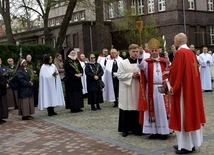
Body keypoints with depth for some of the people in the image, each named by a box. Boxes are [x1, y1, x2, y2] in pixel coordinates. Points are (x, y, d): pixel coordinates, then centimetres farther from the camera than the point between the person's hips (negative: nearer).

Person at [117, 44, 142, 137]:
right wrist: (131, 75, -13)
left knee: (137, 108, 3)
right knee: (126, 109, 0)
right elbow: (119, 75, -5)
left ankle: (136, 128, 15)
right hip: (126, 90, -2)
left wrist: (139, 75, -14)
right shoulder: (123, 63, 1)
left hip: (138, 89, 2)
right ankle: (125, 129, 10)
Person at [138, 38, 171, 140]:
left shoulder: (164, 61, 8)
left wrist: (168, 63, -12)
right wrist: (141, 55, -30)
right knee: (153, 109, 4)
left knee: (163, 109, 2)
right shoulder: (147, 62, 4)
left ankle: (164, 131, 7)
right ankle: (154, 131, 10)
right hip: (151, 89, 0)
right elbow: (141, 66, -17)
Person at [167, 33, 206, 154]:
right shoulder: (191, 53, 12)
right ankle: (192, 142, 20)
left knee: (184, 116, -2)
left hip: (183, 89, -9)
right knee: (191, 114, 13)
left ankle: (186, 145, 4)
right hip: (193, 88, 9)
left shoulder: (180, 53, -15)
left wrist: (171, 85, -6)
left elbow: (175, 71, -18)